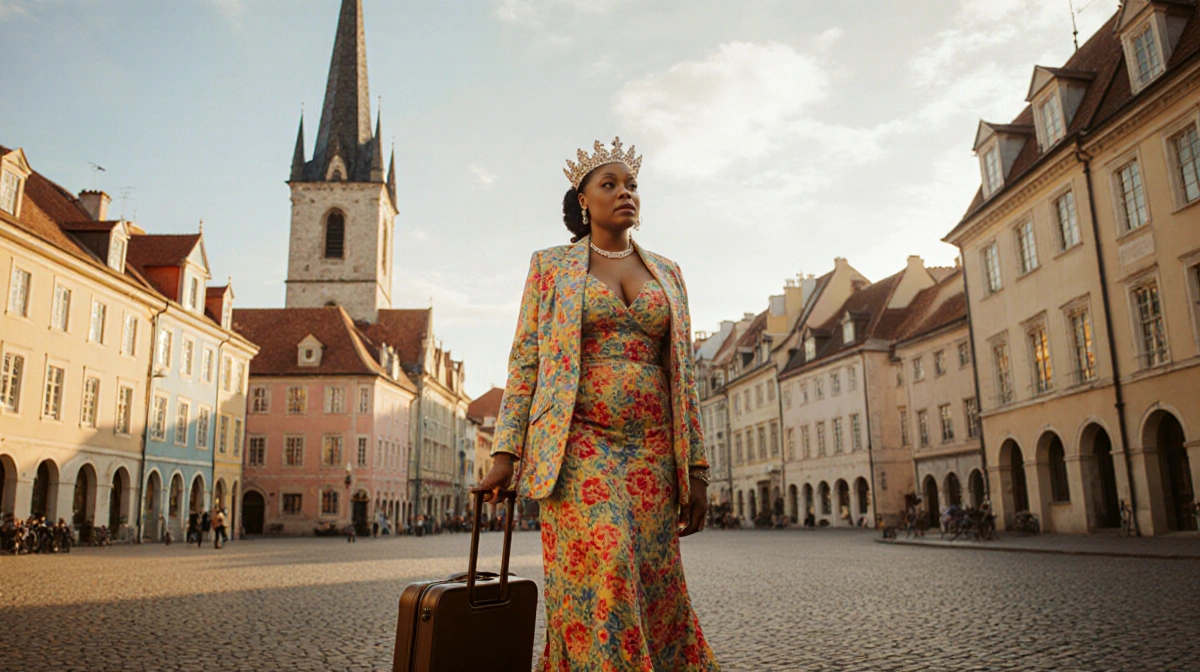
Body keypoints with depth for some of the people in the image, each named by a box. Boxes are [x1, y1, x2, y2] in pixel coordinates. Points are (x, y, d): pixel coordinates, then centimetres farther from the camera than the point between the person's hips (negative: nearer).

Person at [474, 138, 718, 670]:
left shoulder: (667, 272, 16)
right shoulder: (551, 265, 10)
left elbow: (683, 373, 12)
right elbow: (524, 362, 4)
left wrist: (696, 468, 6)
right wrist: (506, 454, -5)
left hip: (652, 450, 3)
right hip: (579, 443, -3)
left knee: (654, 587, 1)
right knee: (600, 579, -17)